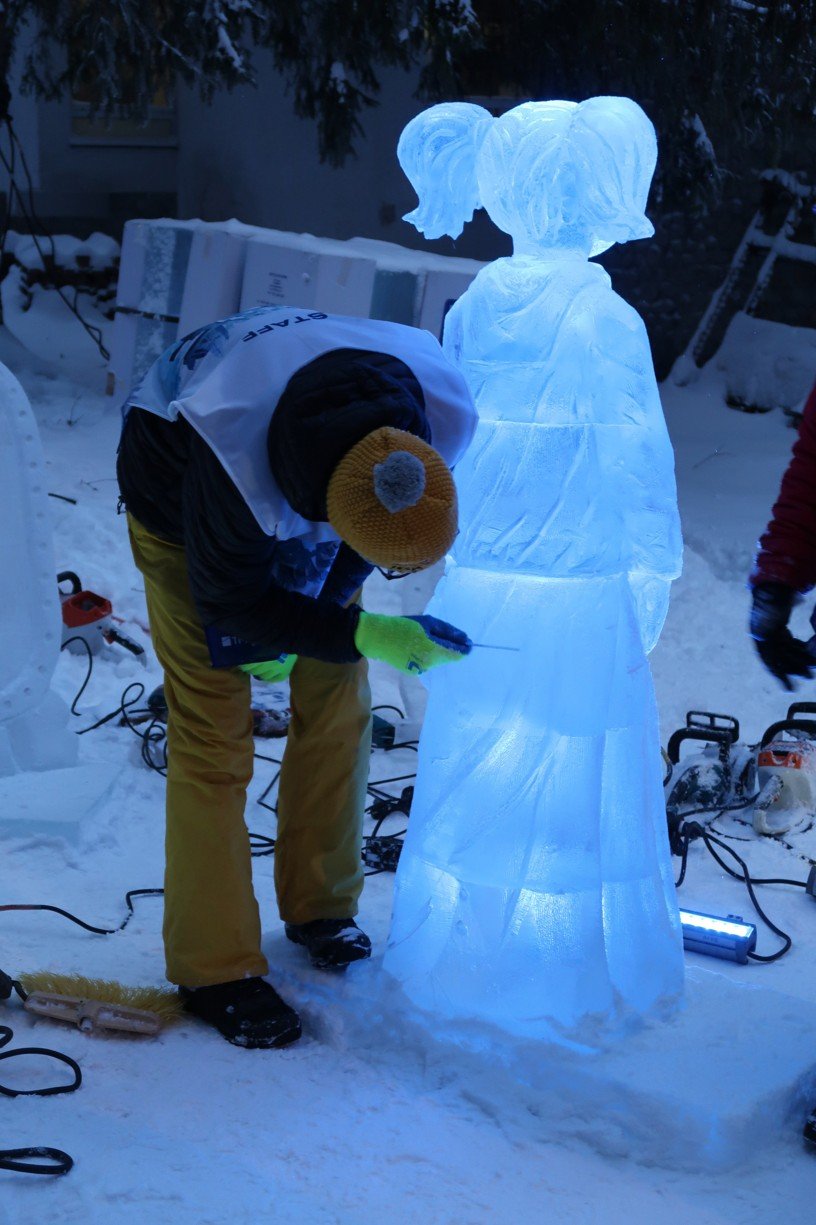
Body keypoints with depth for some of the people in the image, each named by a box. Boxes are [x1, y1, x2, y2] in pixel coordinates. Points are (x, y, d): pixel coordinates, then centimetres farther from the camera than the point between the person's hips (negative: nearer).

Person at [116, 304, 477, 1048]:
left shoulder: (443, 408, -30)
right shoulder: (229, 463, -45)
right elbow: (230, 601, -26)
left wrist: (294, 630, -11)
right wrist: (364, 635, -32)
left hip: (300, 501, 5)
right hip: (183, 507, -5)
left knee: (338, 700, 1)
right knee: (214, 733, -10)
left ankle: (321, 908, 21)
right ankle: (214, 971, 1)